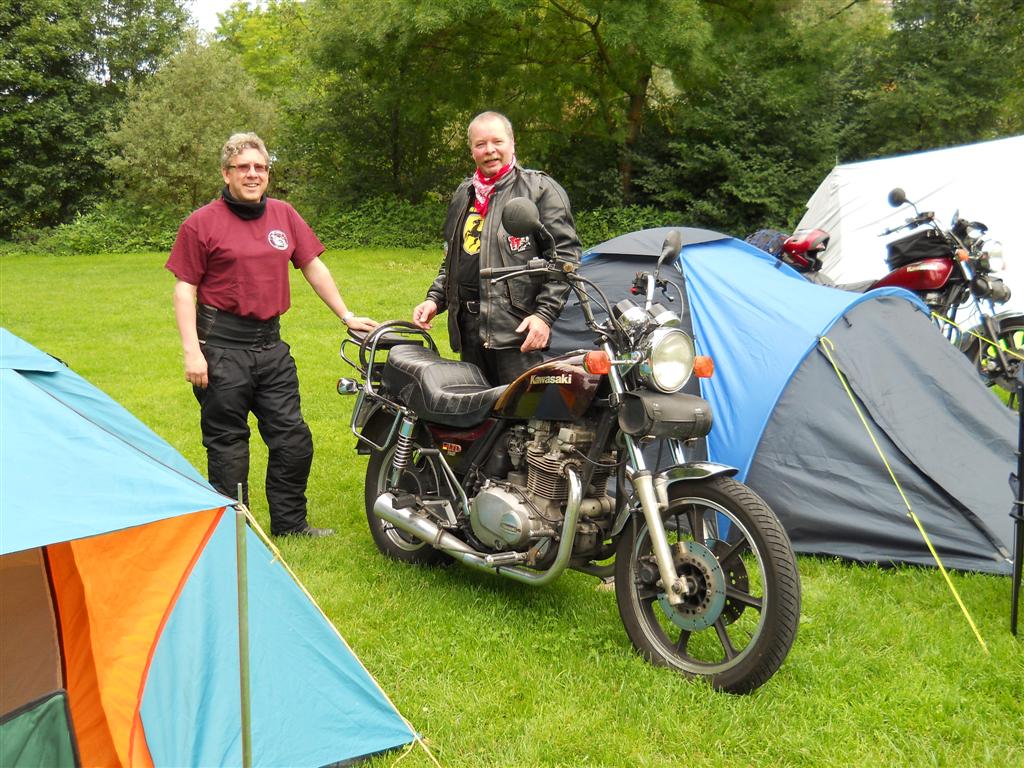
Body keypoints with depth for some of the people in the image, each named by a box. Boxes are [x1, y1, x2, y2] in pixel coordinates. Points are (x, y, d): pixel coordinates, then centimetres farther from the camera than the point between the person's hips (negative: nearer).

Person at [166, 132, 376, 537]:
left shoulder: (283, 215, 11)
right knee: (227, 443, 3)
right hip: (222, 346, -5)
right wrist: (191, 350, -14)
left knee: (292, 437, 9)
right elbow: (185, 288, -6)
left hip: (270, 343, 5)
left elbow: (312, 267, 16)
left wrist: (346, 315, 13)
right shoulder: (201, 223, -3)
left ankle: (290, 523, 23)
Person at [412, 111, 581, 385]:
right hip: (468, 328, 7)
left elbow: (565, 253, -8)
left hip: (518, 328, -7)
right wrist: (435, 299, 16)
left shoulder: (540, 188, -1)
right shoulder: (464, 194, 22)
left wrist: (545, 314, -16)